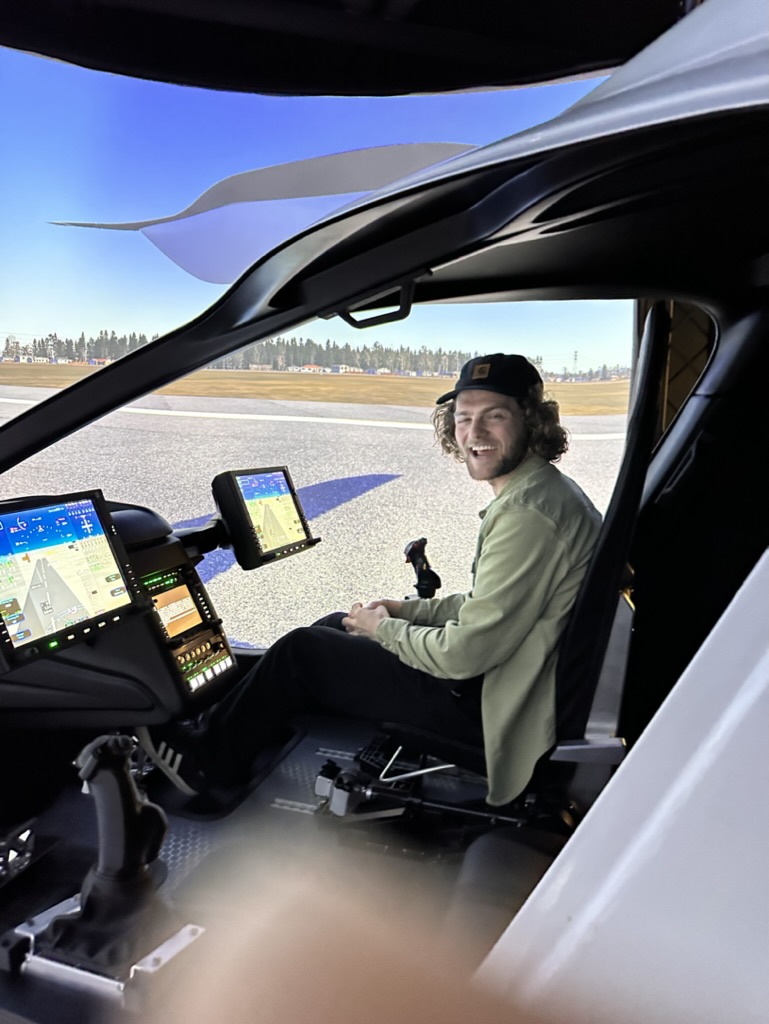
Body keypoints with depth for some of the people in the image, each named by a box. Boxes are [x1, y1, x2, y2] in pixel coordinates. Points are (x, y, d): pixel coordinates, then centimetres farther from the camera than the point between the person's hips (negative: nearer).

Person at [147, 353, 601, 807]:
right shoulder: (545, 490, 8)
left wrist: (385, 628, -8)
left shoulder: (528, 514, -26)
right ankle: (225, 724, 27)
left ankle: (207, 763, 18)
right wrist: (406, 610, 8)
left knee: (300, 652, -4)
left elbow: (465, 654, -25)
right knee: (336, 625, 15)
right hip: (499, 677, 10)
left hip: (487, 711, -10)